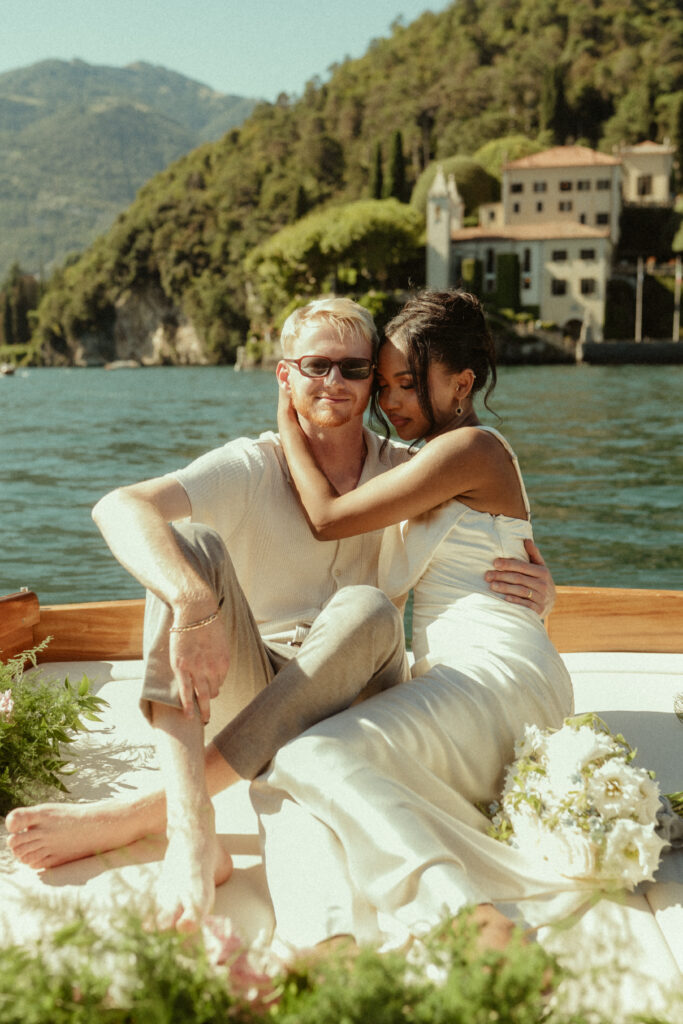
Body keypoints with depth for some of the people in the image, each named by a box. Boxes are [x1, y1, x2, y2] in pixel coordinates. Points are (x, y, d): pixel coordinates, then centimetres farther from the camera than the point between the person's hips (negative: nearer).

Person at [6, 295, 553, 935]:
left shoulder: (407, 475, 1)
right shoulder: (251, 469, -7)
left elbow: (515, 556, 11)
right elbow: (118, 508, -26)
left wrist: (538, 586, -15)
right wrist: (194, 604, -45)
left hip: (352, 695, 1)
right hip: (244, 688, 0)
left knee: (367, 609, -32)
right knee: (190, 541, -24)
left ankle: (133, 816, -35)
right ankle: (192, 834, -43)